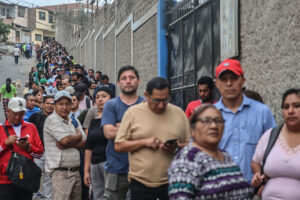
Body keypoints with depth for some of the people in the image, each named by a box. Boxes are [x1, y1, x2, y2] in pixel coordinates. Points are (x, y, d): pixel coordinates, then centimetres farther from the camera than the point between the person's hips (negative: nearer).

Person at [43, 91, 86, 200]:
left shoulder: (74, 121, 16)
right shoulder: (52, 120, -6)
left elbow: (84, 143, 7)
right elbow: (66, 140, -17)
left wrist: (68, 144, -11)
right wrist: (78, 135, 3)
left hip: (75, 171, 7)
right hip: (60, 172, -7)